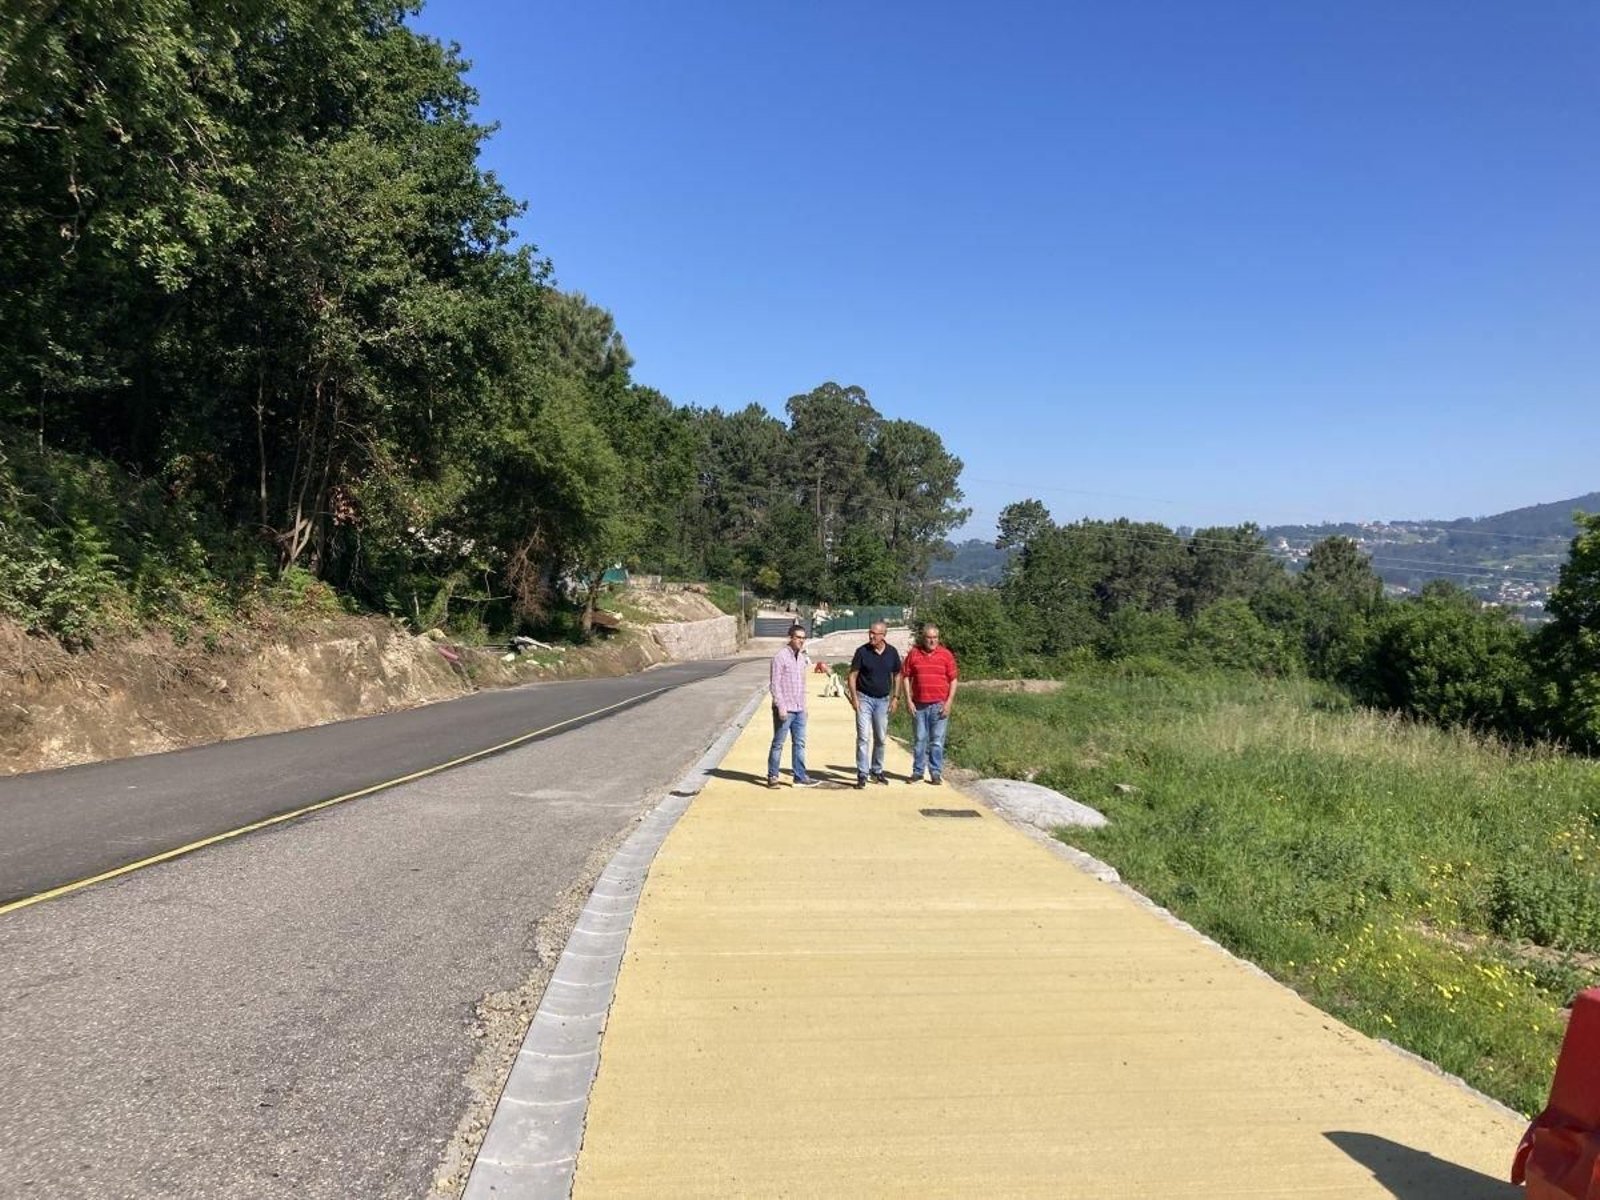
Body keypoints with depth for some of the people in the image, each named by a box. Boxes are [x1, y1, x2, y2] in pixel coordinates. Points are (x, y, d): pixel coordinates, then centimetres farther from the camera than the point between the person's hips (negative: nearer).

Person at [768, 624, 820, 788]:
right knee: (778, 744, 3)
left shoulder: (802, 657, 12)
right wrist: (781, 706, -19)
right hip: (784, 709, -7)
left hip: (799, 710, 7)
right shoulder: (780, 657, -11)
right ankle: (772, 776, 13)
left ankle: (800, 777, 11)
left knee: (799, 744, 7)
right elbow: (775, 684, -14)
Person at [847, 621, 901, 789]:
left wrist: (895, 697, 4)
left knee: (881, 738, 12)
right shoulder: (862, 651, -9)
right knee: (863, 737, -8)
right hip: (864, 698, -3)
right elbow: (852, 676, -6)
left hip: (883, 700, 3)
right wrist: (854, 698, -13)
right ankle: (861, 775, -4)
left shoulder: (892, 652, 0)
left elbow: (897, 675, 11)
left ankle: (877, 771, 27)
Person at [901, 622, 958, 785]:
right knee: (919, 739, 7)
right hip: (919, 705, 1)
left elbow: (953, 680, 3)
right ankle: (917, 772, 15)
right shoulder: (913, 654, 3)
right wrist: (908, 700, -1)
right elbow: (906, 677, 6)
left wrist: (949, 702, -5)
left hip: (939, 705, -1)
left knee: (937, 741, 3)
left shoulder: (946, 655, 1)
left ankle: (936, 773, 11)